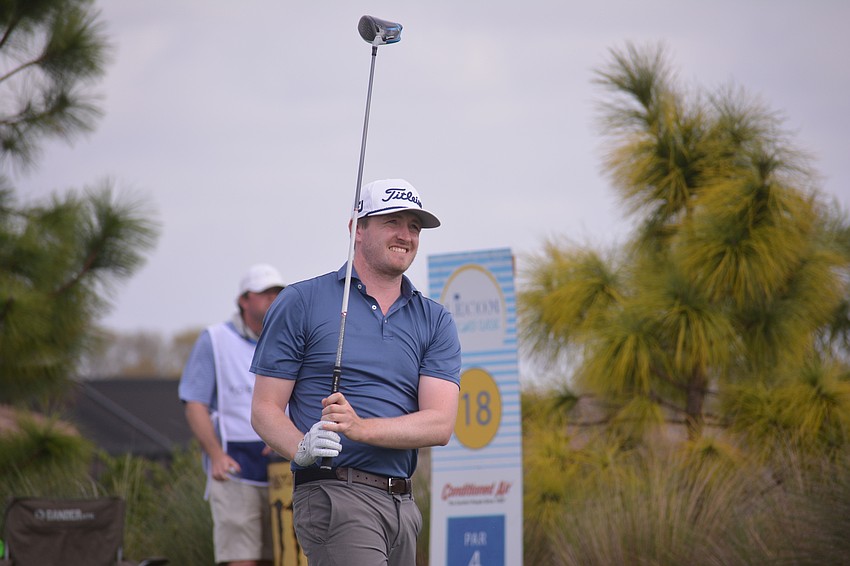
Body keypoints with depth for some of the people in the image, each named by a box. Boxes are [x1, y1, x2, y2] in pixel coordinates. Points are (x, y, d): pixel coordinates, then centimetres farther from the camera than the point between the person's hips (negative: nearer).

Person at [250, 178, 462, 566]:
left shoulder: (435, 322, 14)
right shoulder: (301, 302, 5)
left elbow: (440, 424, 1)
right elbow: (265, 409, 1)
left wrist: (360, 427, -17)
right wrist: (302, 448, -21)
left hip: (403, 502, 5)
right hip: (333, 493, -5)